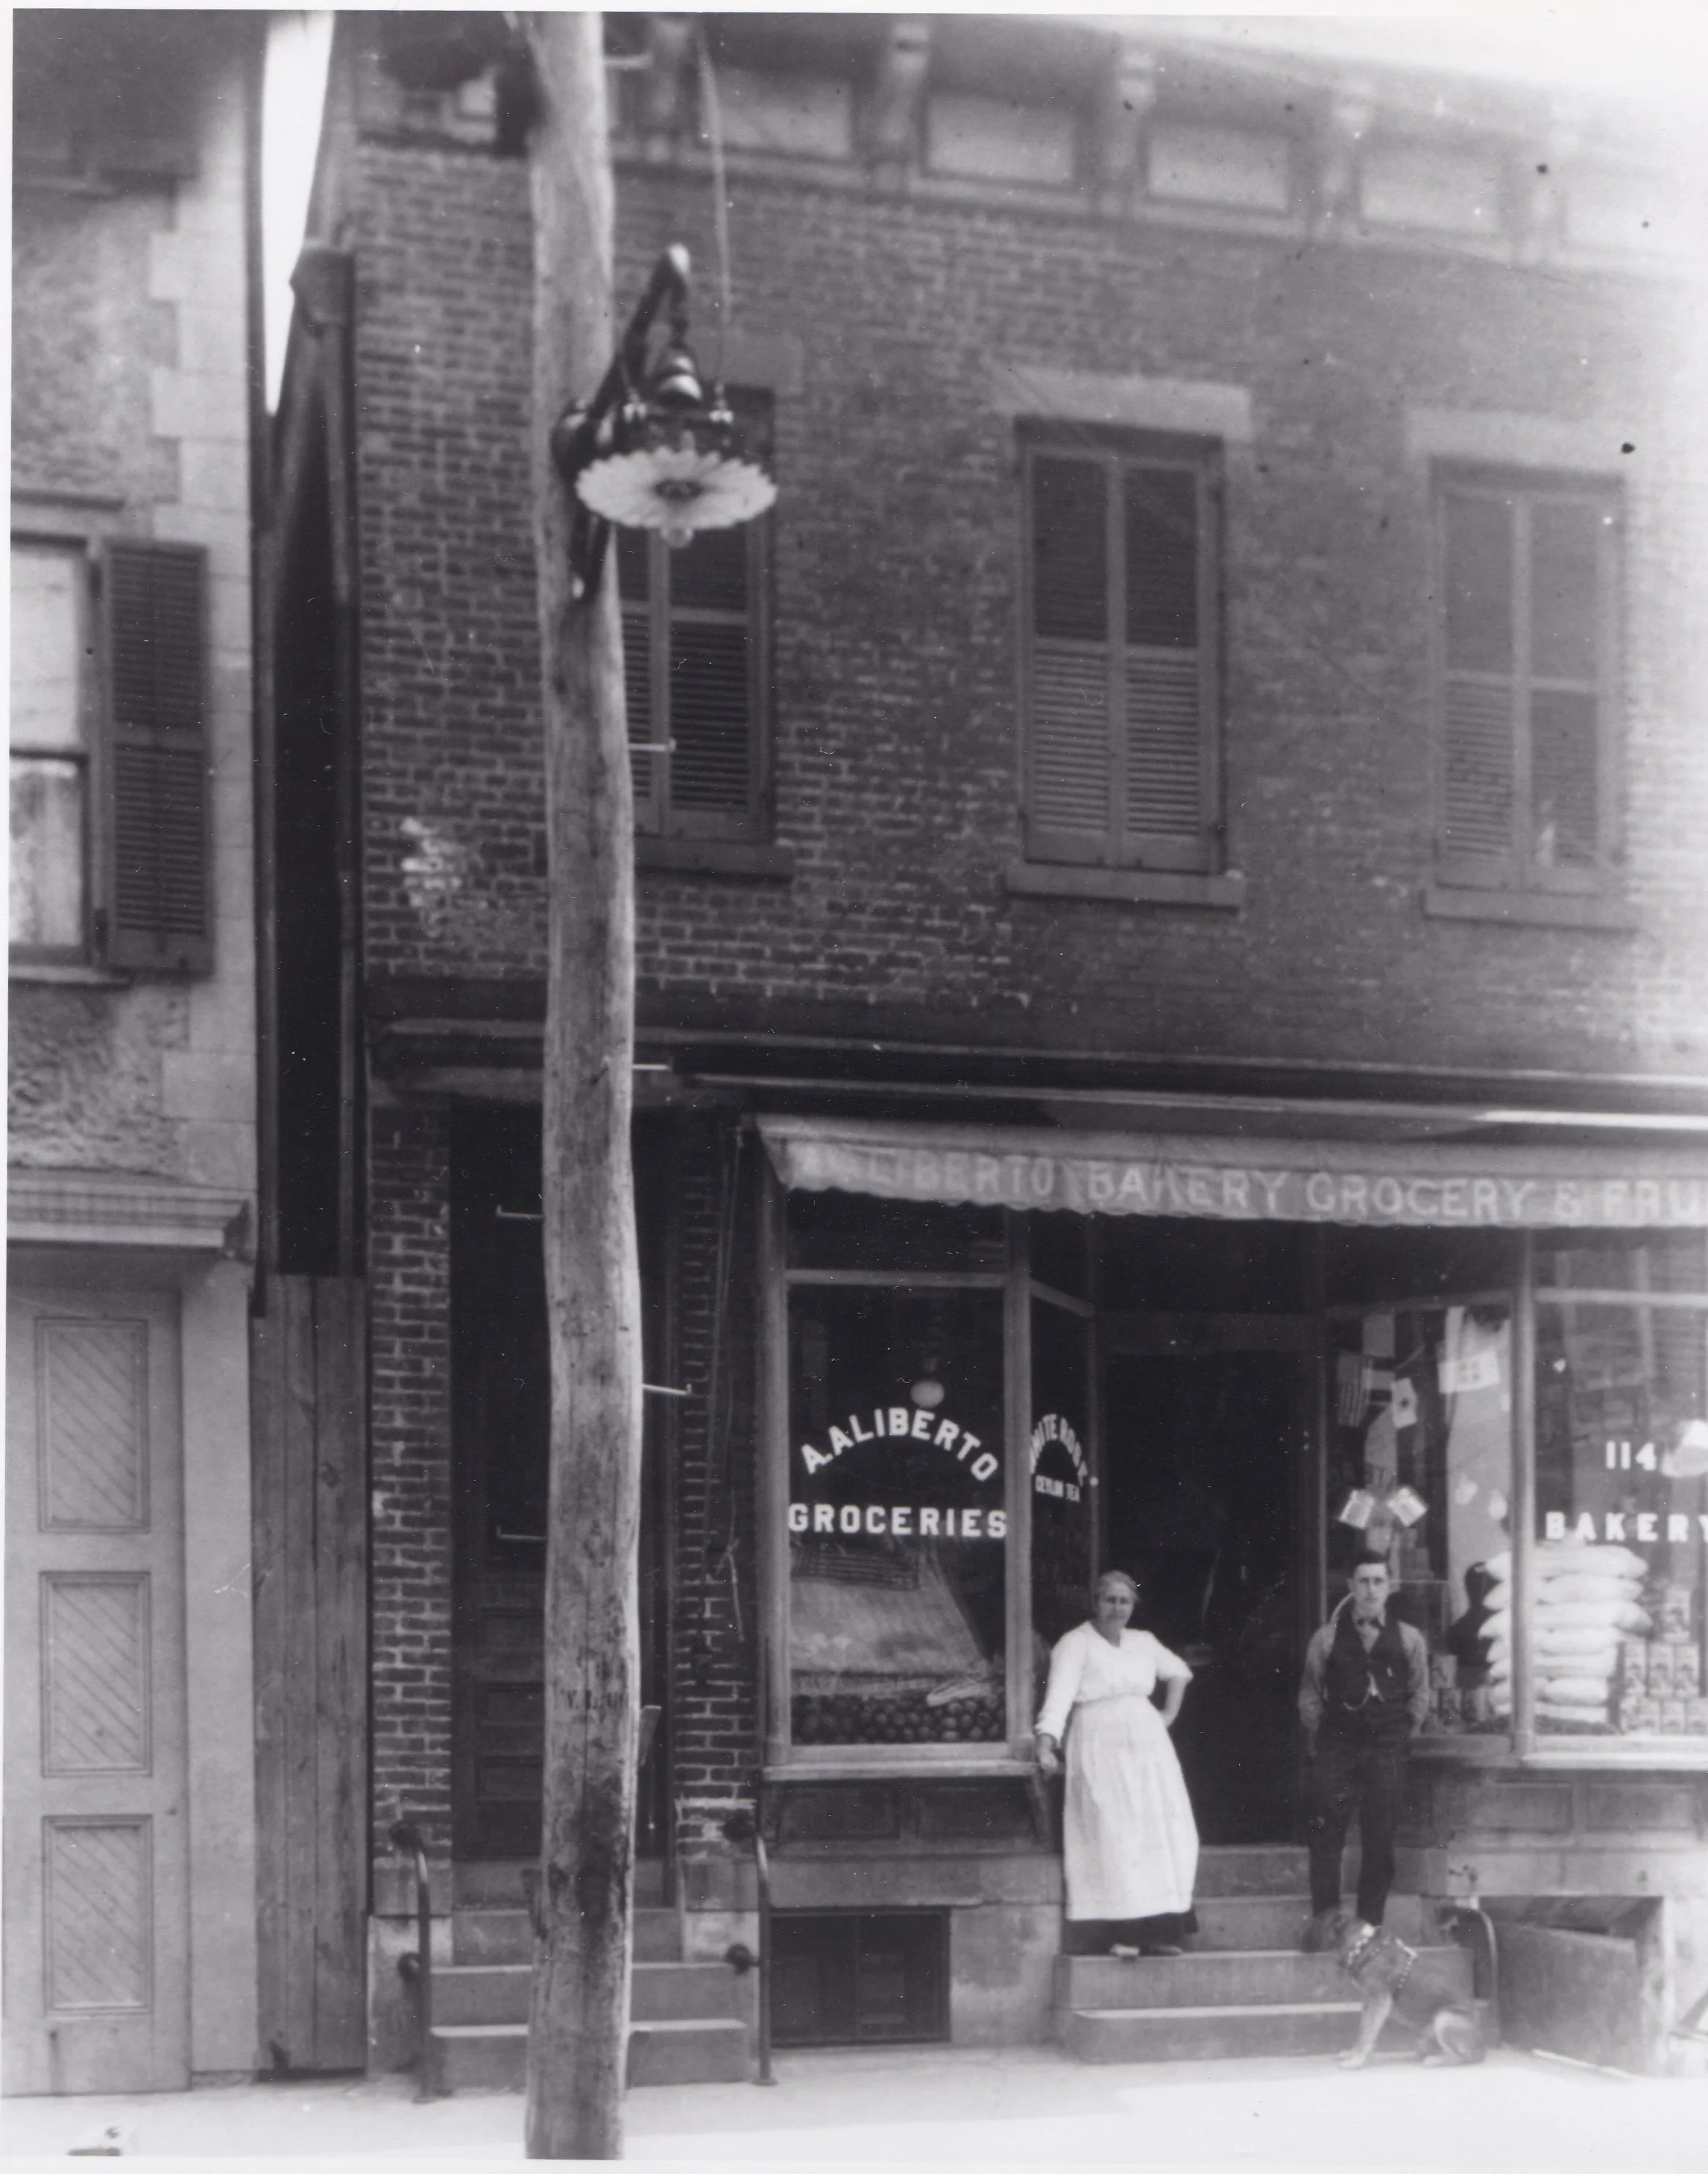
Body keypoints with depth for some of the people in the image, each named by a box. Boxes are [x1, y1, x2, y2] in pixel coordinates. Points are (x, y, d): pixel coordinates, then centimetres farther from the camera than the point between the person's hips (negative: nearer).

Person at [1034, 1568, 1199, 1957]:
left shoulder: (1143, 1643, 14)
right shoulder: (1075, 1645, -3)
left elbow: (1179, 1672, 32)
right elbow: (1059, 1696, -15)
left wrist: (1169, 1715, 18)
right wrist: (1046, 1745, -28)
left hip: (1147, 1745, 6)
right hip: (1101, 1747, -6)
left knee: (1164, 1834, -1)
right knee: (1115, 1837, -12)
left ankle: (1162, 1931, 3)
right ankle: (1129, 1935, -12)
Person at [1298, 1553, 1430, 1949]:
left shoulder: (1408, 1640, 8)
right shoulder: (1327, 1638, 6)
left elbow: (1420, 1695, 15)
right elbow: (1310, 1694, 11)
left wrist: (1404, 1736, 8)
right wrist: (1318, 1738, 6)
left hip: (1387, 1748, 1)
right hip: (1336, 1745, 0)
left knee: (1380, 1838, -1)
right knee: (1325, 1831, -10)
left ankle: (1369, 1923, 6)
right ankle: (1325, 1914, -4)